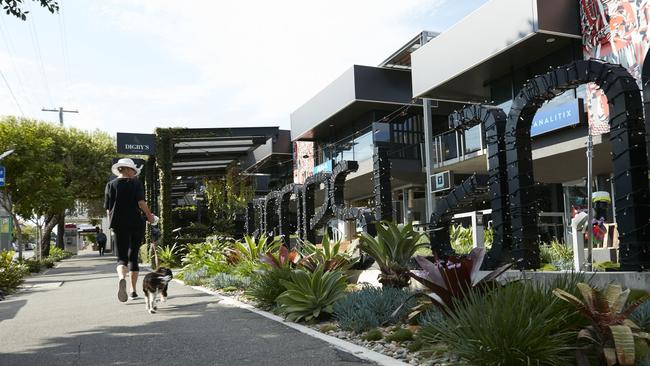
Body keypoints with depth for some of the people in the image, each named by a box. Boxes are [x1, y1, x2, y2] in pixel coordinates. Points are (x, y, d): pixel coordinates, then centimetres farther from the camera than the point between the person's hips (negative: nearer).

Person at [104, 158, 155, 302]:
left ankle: (122, 278, -33)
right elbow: (141, 203, -10)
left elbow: (108, 209, 3)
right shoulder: (136, 183, -1)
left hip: (119, 225, 0)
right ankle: (133, 290, 15)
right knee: (133, 256, 13)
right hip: (137, 224, 0)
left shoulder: (111, 185, 4)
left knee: (121, 257, 0)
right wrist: (149, 215, 5)